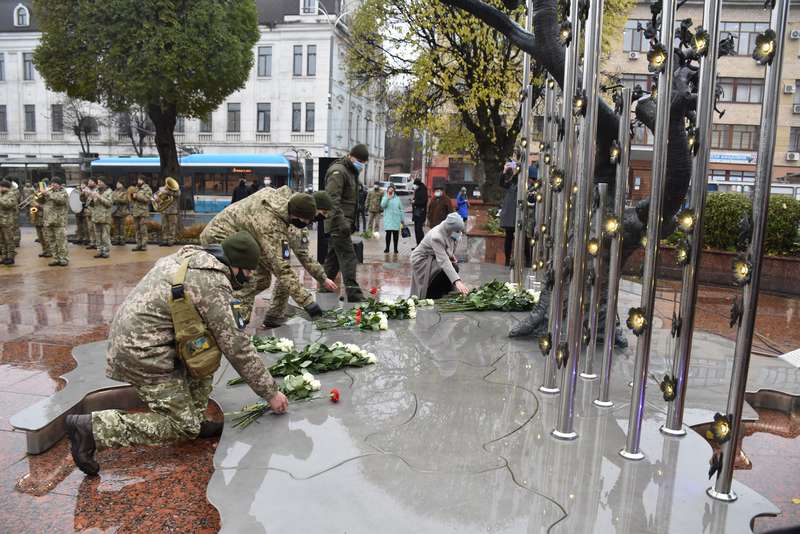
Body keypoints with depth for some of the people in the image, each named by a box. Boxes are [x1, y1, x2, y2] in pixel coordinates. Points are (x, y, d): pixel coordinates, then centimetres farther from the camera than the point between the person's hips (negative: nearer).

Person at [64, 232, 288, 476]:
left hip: (127, 336, 10)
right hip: (143, 353, -10)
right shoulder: (214, 286, -18)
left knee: (208, 346, 14)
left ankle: (195, 420, 15)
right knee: (181, 426, -1)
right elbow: (237, 348, -15)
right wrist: (271, 393, -5)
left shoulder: (190, 257, 8)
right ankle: (92, 427, -3)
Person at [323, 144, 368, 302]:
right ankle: (354, 294, -12)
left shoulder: (351, 172, 21)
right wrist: (342, 221, -28)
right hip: (338, 224, -10)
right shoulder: (338, 171, -12)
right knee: (348, 257, -12)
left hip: (340, 224, 10)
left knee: (333, 258, 13)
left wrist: (351, 223, 21)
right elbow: (332, 199, -21)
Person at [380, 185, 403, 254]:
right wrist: (388, 198, -17)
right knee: (388, 233, -6)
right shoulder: (385, 198, 8)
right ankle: (387, 248, 3)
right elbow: (382, 205, -11)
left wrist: (402, 219, 9)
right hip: (388, 219, -1)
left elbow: (401, 209, 12)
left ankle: (395, 248, 10)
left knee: (396, 233, 2)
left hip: (396, 219, 2)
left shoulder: (397, 198, 11)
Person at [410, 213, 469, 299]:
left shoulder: (450, 232, -12)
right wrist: (457, 281, -53)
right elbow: (443, 261, -45)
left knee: (454, 267, -11)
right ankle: (431, 297, -8)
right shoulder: (436, 237, -35)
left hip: (433, 259, 8)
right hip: (422, 260, -8)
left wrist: (451, 255, -7)